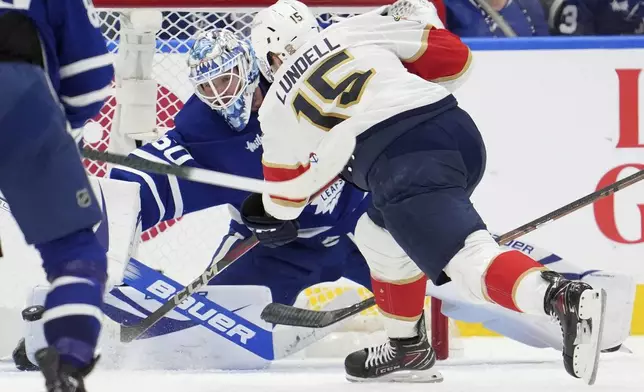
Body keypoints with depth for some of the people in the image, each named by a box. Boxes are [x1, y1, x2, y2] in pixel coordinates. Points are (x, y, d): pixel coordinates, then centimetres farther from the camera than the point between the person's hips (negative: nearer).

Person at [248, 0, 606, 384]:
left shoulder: (278, 107, 20)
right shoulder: (355, 31, 21)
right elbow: (453, 54, 16)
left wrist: (270, 215, 58)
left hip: (403, 164, -6)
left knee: (470, 256, -19)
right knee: (379, 237, 27)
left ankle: (566, 297, -43)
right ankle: (408, 349, 32)